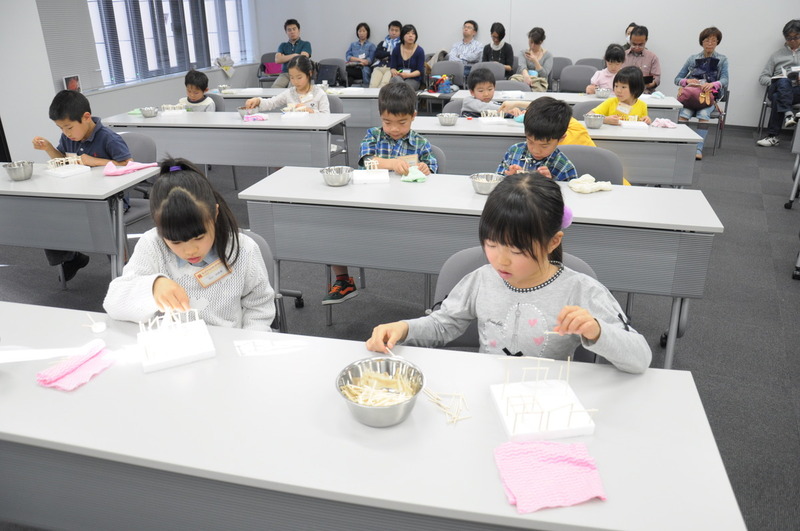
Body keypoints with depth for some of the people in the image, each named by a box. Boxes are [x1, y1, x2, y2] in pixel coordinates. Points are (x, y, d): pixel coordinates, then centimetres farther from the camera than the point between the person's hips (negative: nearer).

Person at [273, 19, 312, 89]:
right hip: (285, 74, 3)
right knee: (275, 87, -32)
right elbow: (277, 60, 4)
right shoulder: (283, 46, 21)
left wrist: (285, 57, 6)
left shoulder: (306, 44, 12)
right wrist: (294, 55, 0)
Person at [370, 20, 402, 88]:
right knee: (373, 85, -24)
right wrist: (390, 53, 3)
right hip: (379, 67, 4)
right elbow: (377, 54, 11)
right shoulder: (383, 43, 27)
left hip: (392, 68, -4)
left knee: (384, 83, -33)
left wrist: (386, 56, 3)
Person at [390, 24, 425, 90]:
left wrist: (408, 75, -20)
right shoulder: (396, 49, 8)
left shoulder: (419, 51, 1)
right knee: (396, 79, -35)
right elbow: (393, 67, 11)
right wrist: (394, 72, -14)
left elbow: (420, 71, -3)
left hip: (413, 79, -2)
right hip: (398, 76, 2)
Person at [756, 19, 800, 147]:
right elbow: (762, 78, 15)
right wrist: (774, 81, -7)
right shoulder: (776, 55, 24)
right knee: (784, 81, -36)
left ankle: (773, 136, -37)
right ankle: (788, 114, -48)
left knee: (777, 98, -36)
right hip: (777, 89, 0)